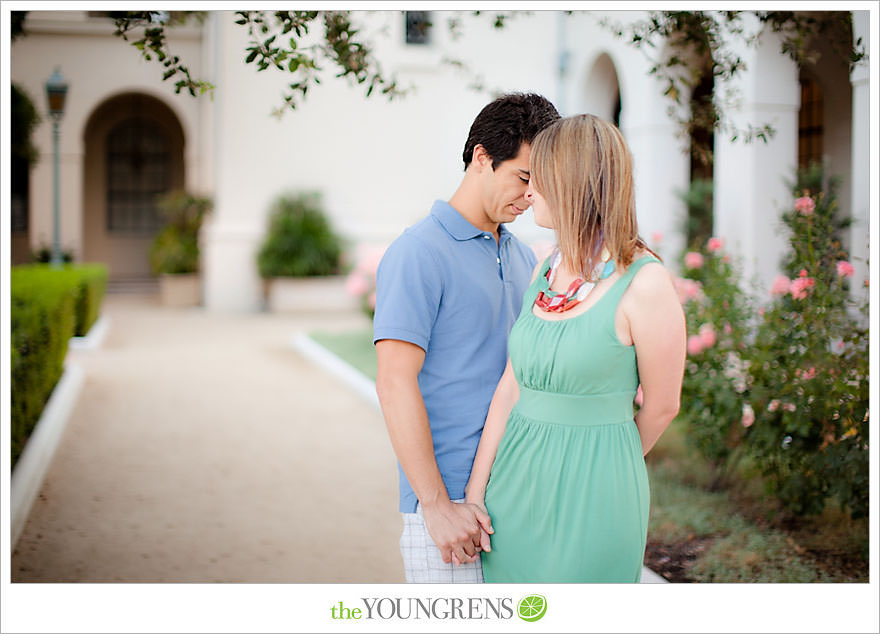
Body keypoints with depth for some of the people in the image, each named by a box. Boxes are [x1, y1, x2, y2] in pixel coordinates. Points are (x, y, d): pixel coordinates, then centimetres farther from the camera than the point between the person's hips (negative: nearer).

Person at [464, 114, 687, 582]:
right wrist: (474, 492, 1)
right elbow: (511, 386, 5)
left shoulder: (644, 284, -14)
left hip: (590, 492, -6)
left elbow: (661, 406, -5)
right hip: (517, 481, 6)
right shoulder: (546, 270, 6)